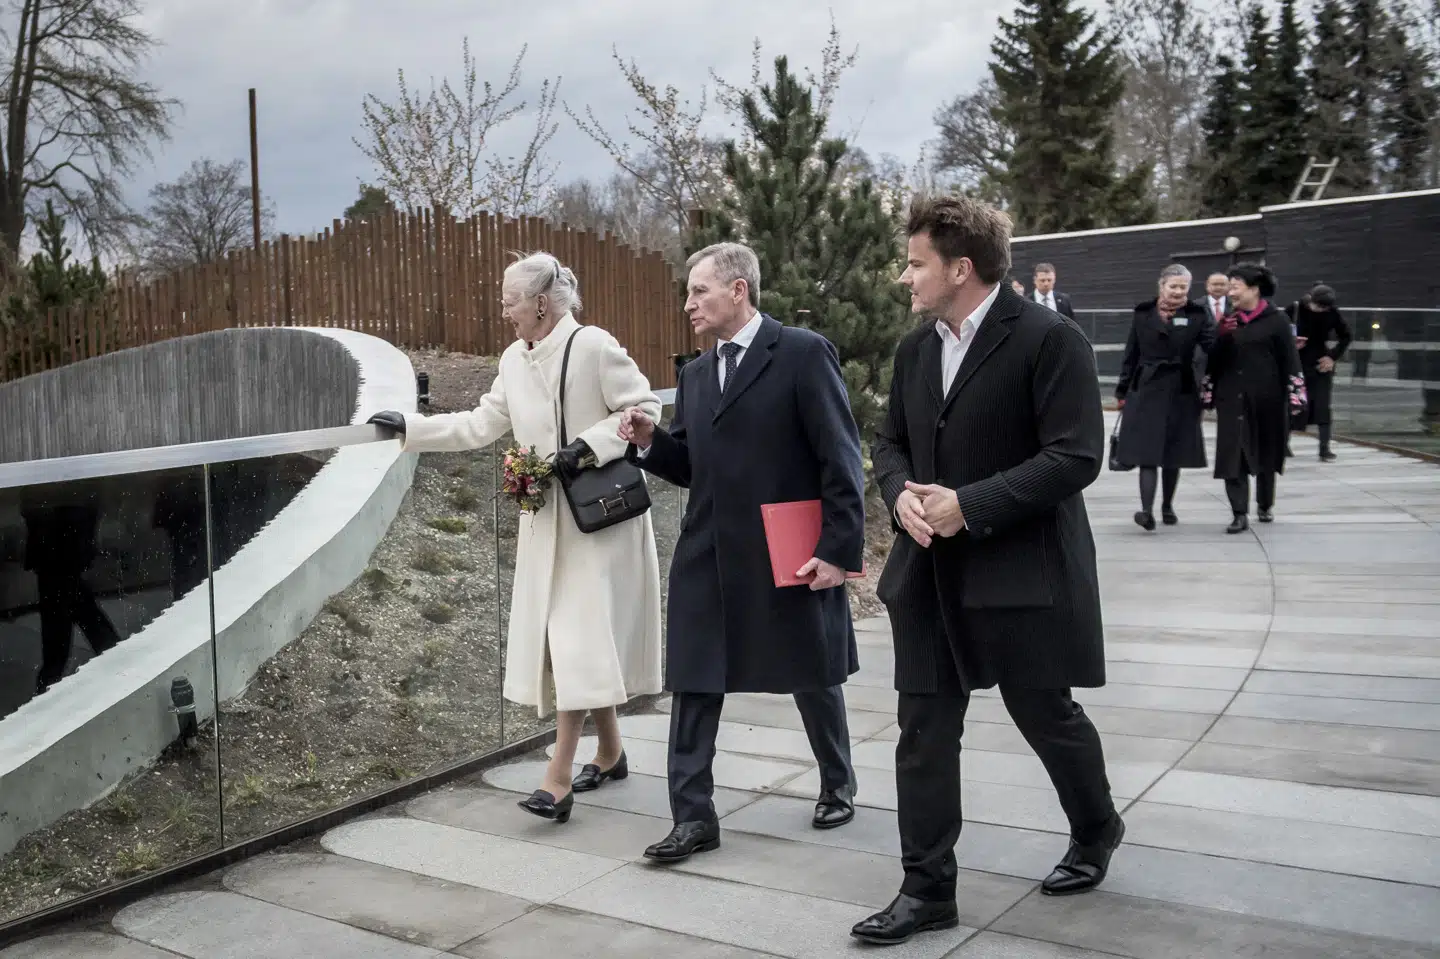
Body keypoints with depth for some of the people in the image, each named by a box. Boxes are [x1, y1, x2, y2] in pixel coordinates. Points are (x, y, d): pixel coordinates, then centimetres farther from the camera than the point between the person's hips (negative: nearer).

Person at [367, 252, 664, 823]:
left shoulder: (593, 347, -13)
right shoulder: (515, 359, 8)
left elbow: (645, 409, -11)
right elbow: (480, 426, 13)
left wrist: (588, 446, -20)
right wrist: (409, 428, 8)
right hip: (547, 521, 7)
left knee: (580, 639, -7)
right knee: (560, 639, 10)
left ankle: (559, 778, -5)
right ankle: (610, 753, 26)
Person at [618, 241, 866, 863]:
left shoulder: (804, 354, -9)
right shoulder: (695, 374, 12)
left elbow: (841, 460, -11)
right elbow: (692, 468, 15)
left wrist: (839, 550, -15)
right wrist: (650, 442, -4)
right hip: (707, 561, 6)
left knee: (814, 678, 13)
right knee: (692, 686, 3)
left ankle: (838, 785, 37)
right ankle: (693, 817, 14)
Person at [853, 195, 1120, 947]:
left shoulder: (1048, 340, -14)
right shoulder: (916, 349, 9)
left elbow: (1076, 456, -19)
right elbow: (889, 441, 17)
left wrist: (971, 505, -22)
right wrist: (900, 493, -6)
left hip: (1022, 572, -6)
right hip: (929, 572, 6)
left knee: (1045, 713, 11)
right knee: (923, 731, 5)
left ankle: (1096, 831, 40)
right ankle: (927, 888, 16)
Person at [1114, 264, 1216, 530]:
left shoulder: (1196, 314, 2)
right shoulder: (1143, 313, 4)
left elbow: (1214, 347, -9)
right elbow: (1131, 355, 7)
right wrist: (1122, 391, 7)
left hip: (1181, 393, 1)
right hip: (1146, 391, -1)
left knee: (1174, 454, 10)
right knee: (1147, 452, -9)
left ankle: (1167, 506, 25)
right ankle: (1147, 510, -16)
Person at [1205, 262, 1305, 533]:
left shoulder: (1276, 320, -3)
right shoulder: (1227, 321, 9)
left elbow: (1290, 360, -5)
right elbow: (1214, 359, 13)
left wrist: (1294, 396, -9)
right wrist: (1209, 394, 10)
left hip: (1266, 400, -3)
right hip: (1232, 400, 3)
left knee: (1266, 453, 12)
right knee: (1233, 455, -7)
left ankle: (1264, 505, 32)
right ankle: (1240, 514, -6)